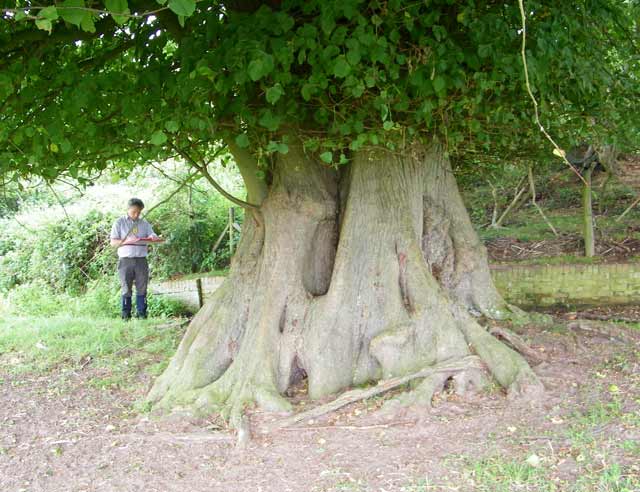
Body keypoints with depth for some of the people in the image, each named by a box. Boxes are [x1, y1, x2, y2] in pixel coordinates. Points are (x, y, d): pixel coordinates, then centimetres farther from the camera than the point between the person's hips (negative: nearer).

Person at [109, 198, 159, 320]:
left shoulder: (144, 223, 14)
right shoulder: (119, 223, 6)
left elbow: (154, 236, 8)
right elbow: (113, 242, 0)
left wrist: (153, 238, -17)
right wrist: (127, 241, -17)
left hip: (141, 259, 2)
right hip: (125, 260, -2)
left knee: (142, 288, 0)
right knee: (126, 288, 0)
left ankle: (142, 313, 4)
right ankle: (126, 314, 4)